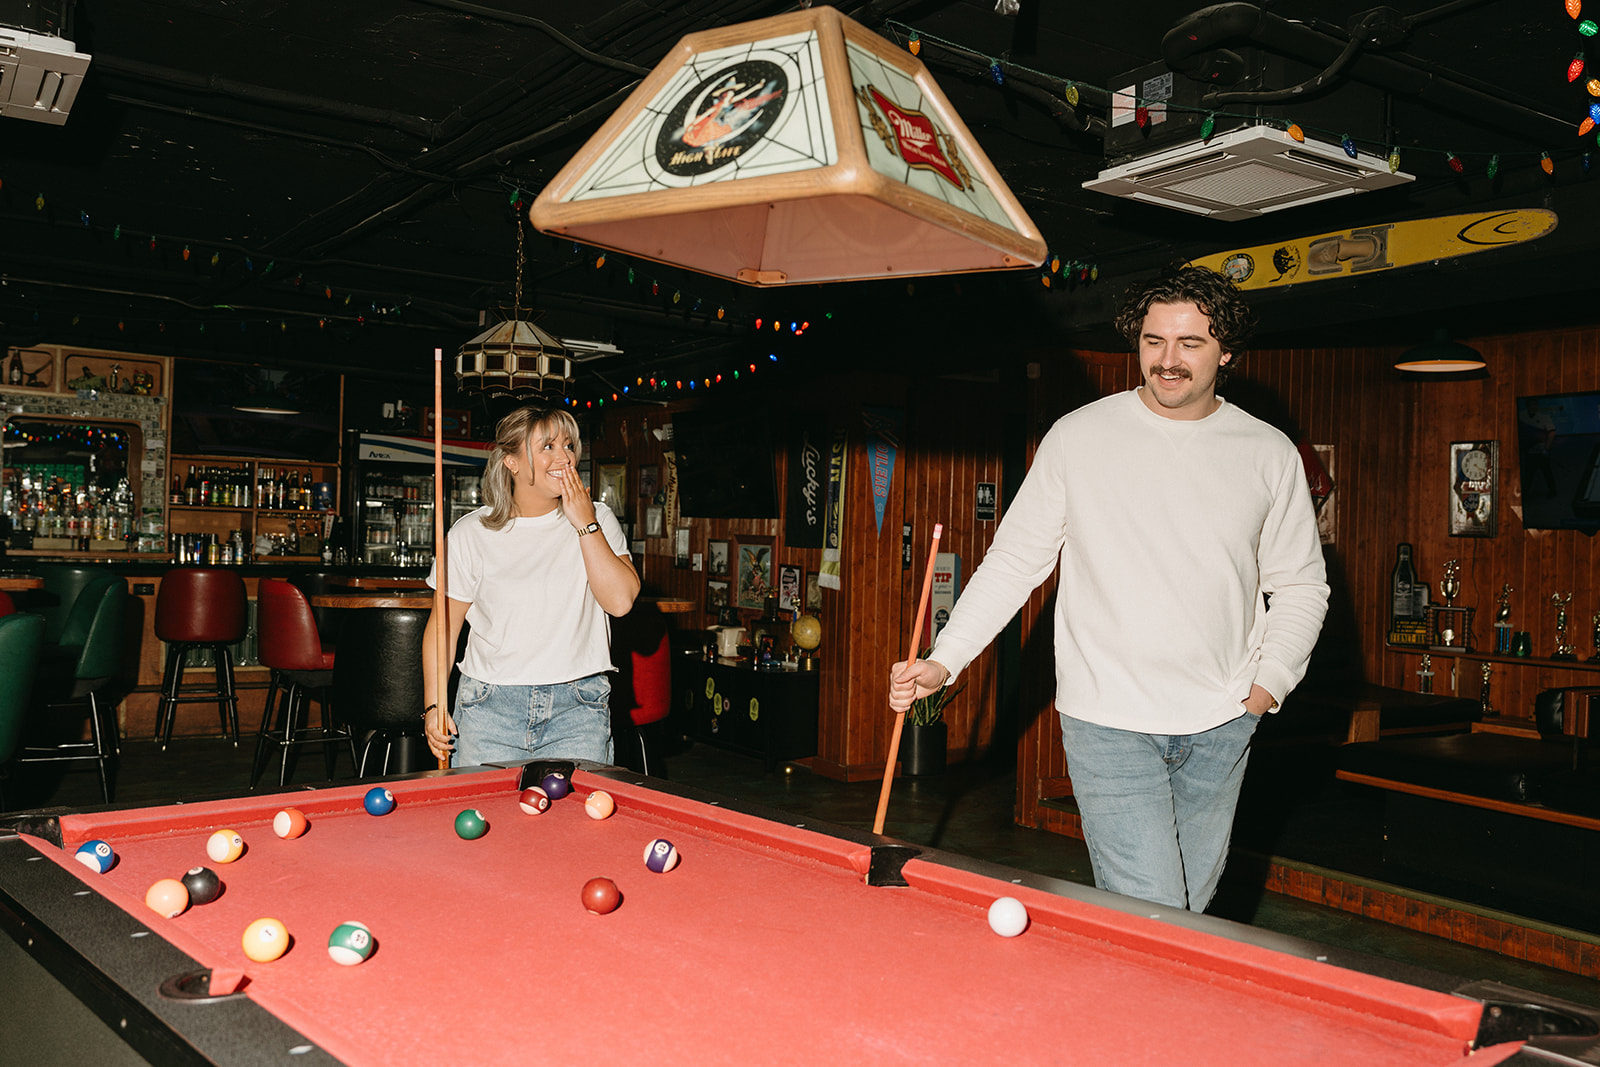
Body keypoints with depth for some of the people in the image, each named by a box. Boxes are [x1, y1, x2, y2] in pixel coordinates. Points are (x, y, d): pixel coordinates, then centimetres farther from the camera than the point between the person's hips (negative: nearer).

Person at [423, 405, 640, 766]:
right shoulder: (470, 533, 1)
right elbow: (444, 623, 7)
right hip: (490, 705, 0)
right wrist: (434, 705, -1)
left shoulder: (597, 519, 3)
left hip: (577, 709, 0)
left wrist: (585, 524, -11)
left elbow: (621, 601, -10)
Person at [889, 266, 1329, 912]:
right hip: (1107, 719, -3)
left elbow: (1300, 584, 12)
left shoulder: (1270, 454, 4)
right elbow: (1014, 560, 0)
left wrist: (1270, 681, -3)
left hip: (1221, 722, 3)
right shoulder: (1077, 437, -3)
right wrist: (942, 661, -9)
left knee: (1194, 907, 15)